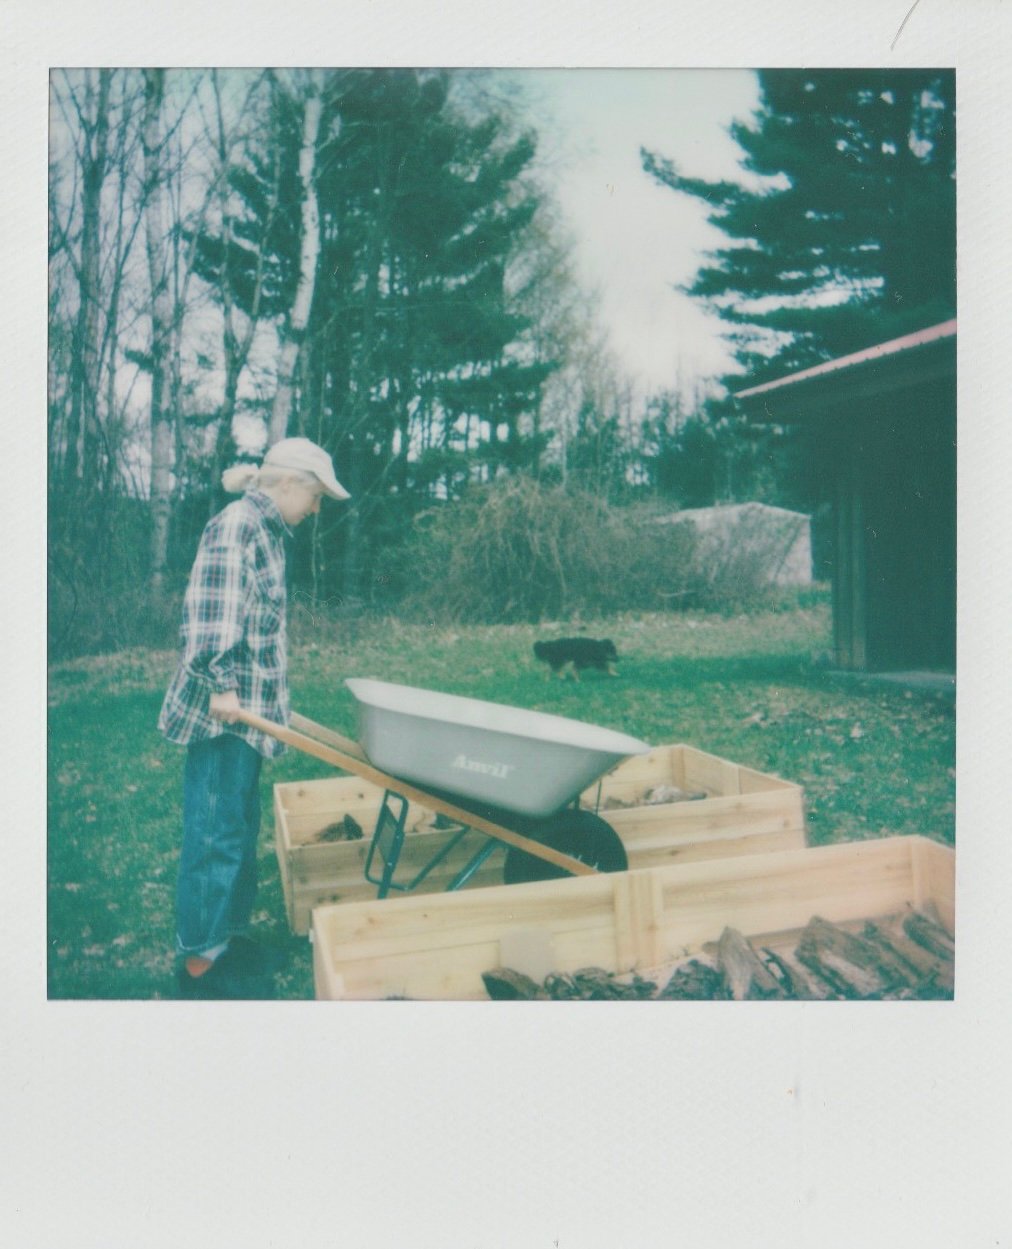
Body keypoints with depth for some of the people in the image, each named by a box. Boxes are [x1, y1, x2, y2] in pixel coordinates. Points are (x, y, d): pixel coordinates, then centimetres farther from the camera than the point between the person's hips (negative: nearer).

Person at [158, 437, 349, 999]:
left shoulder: (267, 530, 16)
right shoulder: (235, 524, -14)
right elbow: (209, 611, -22)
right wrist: (220, 684, -24)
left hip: (246, 705, 10)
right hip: (222, 706, -10)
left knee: (241, 825, 17)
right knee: (217, 830, -2)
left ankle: (229, 933, 30)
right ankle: (199, 958, 10)